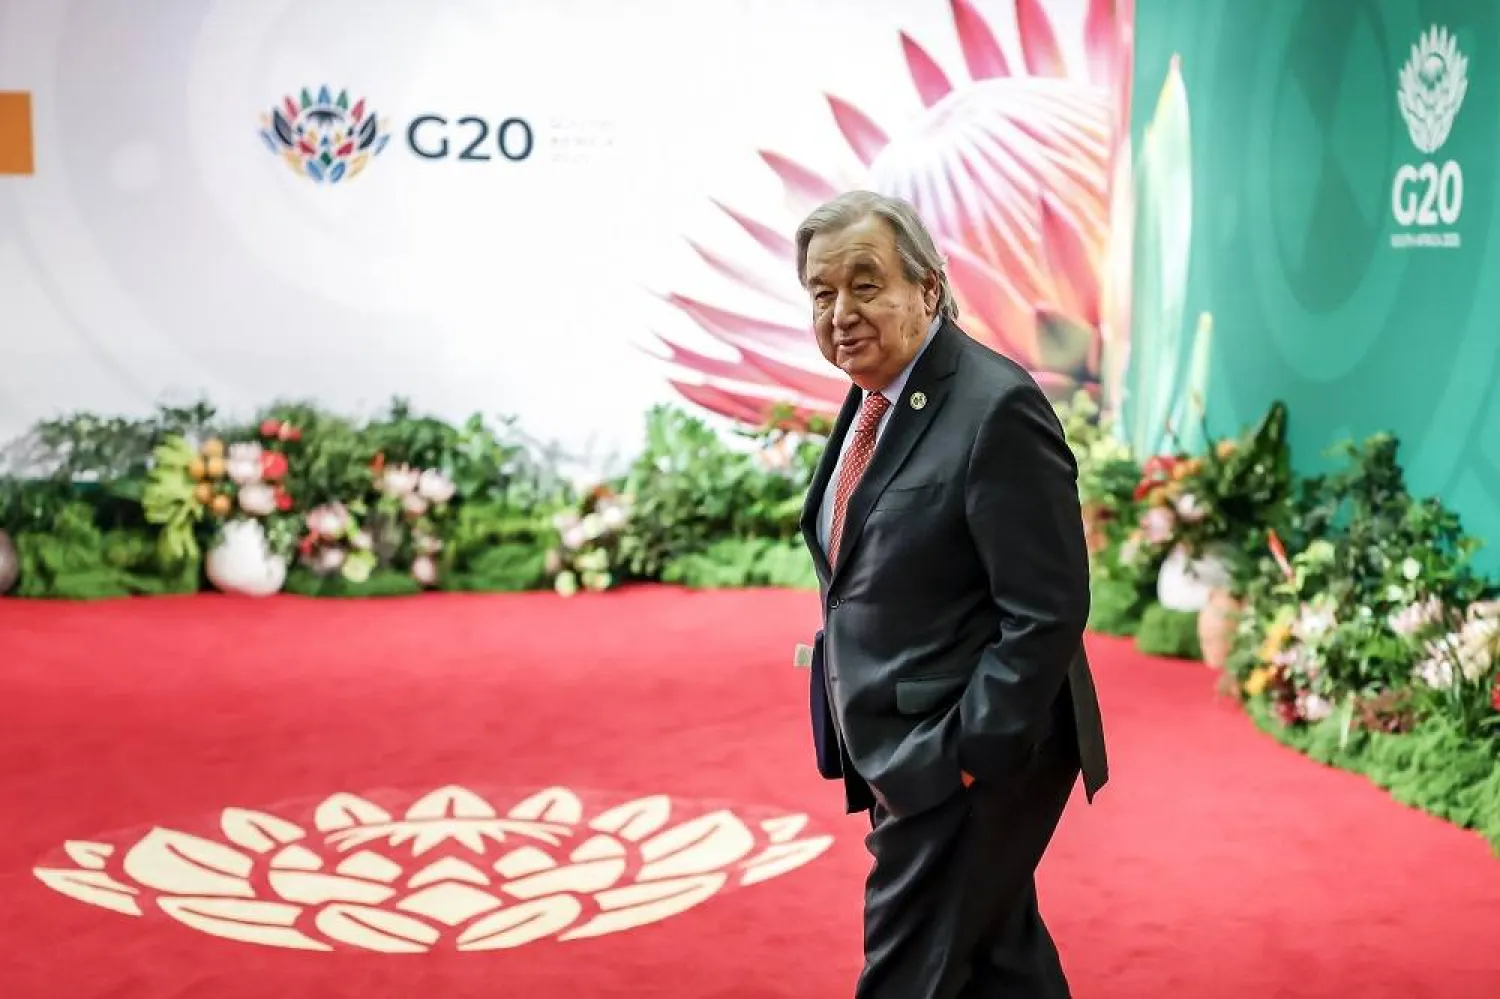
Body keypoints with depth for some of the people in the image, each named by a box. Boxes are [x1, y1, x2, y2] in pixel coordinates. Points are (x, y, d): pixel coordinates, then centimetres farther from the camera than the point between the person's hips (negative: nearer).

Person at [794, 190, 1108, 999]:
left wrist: (963, 759, -20)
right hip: (904, 756, 9)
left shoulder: (996, 408, -20)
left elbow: (1046, 613, -21)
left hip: (967, 764, -9)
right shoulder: (873, 396, 8)